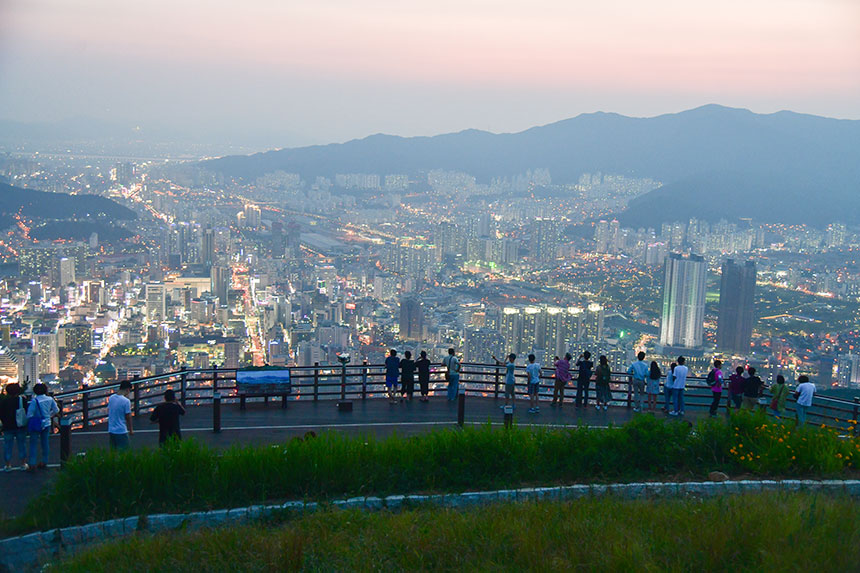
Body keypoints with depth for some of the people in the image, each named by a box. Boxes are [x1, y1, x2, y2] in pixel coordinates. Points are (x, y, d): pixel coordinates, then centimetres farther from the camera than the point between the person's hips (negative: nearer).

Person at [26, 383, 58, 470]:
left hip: (36, 424, -4)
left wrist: (28, 423, -1)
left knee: (33, 444, 2)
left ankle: (32, 464, -2)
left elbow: (29, 414, -18)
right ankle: (44, 462, 21)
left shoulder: (34, 401, -18)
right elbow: (56, 411, 6)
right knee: (45, 443, 14)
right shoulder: (50, 399, -4)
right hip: (47, 423, 4)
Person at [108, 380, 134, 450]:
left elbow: (108, 411, 14)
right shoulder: (126, 401, -15)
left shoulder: (111, 398, 4)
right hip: (121, 431, -7)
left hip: (111, 430, 7)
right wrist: (131, 430, 2)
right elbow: (128, 417, -9)